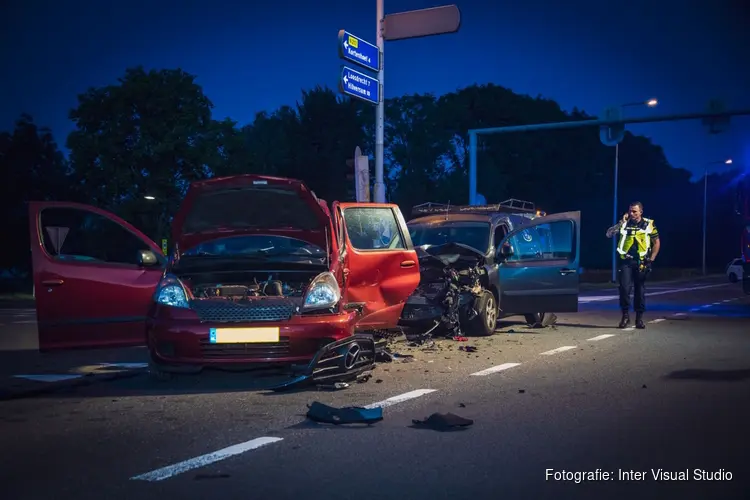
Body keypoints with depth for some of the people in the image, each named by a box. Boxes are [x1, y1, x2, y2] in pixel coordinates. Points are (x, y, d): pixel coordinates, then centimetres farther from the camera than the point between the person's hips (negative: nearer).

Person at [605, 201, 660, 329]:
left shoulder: (649, 224, 3)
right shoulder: (624, 224, 7)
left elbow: (657, 243, 7)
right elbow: (609, 234, -1)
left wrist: (651, 260, -1)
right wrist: (621, 222, -8)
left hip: (641, 262, 0)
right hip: (626, 261, 1)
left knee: (640, 290, 5)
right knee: (624, 288, -12)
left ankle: (639, 318, 15)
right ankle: (625, 315, 2)